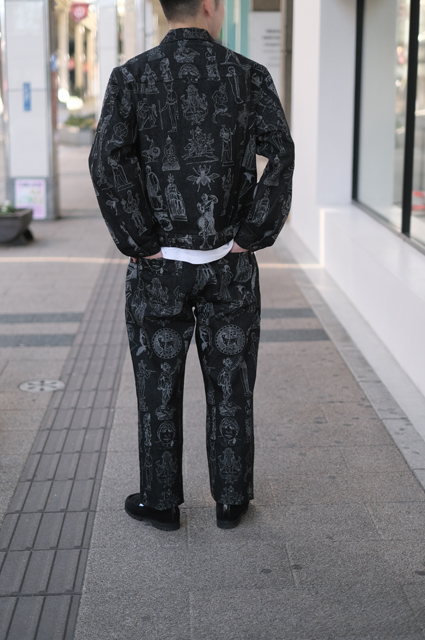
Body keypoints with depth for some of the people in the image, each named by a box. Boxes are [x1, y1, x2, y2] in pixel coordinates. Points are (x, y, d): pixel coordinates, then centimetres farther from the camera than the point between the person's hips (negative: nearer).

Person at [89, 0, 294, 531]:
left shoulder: (131, 77, -3)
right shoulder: (249, 75, -2)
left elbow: (107, 162, -17)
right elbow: (281, 155, -15)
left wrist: (139, 242, -10)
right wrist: (249, 237, -10)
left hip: (159, 265, 0)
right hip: (231, 265, 1)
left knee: (158, 385, 13)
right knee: (230, 384, 13)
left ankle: (161, 502, 25)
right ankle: (231, 500, 25)